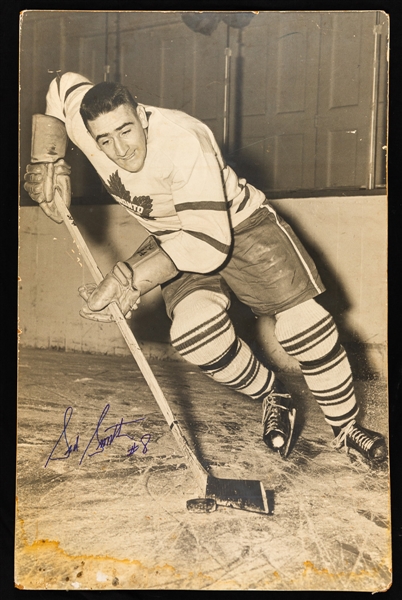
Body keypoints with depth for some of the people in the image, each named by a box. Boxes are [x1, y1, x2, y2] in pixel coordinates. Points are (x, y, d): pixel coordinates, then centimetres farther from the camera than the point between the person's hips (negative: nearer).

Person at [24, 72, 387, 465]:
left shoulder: (183, 141, -34)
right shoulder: (82, 120, -17)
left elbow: (210, 241, -37)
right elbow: (63, 85, 8)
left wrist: (130, 277, -40)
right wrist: (46, 167, -1)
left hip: (238, 225, -4)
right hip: (174, 239, 4)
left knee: (304, 327, -13)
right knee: (194, 330, -26)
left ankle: (347, 428, 12)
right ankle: (272, 396, 3)